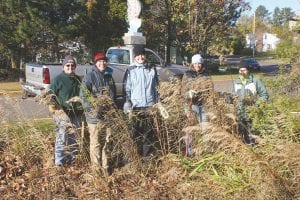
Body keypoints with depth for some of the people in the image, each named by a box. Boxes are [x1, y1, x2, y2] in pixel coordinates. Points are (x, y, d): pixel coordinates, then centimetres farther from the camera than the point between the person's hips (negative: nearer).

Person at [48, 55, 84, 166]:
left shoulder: (78, 79, 15)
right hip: (63, 114, -6)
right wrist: (53, 106, -19)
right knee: (62, 138, -6)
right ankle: (59, 161, 1)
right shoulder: (58, 79, -4)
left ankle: (72, 159, 27)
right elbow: (51, 94, -4)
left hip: (77, 114, 6)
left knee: (74, 139, 14)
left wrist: (81, 109, 19)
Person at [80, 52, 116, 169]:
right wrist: (91, 110, -20)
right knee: (95, 142, -1)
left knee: (106, 141, 14)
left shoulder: (109, 76, 12)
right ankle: (96, 167, 8)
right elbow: (83, 96, -13)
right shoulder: (89, 77, -8)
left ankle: (105, 164, 26)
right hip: (95, 116, -6)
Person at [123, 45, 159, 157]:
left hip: (150, 106, 2)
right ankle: (138, 155, 15)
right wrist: (127, 105, -7)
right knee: (137, 133, 4)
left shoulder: (152, 69, 8)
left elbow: (156, 87, 13)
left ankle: (147, 155, 13)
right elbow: (127, 89, 1)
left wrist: (158, 103, 10)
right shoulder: (130, 71, 2)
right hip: (136, 106, -1)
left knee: (149, 133, 4)